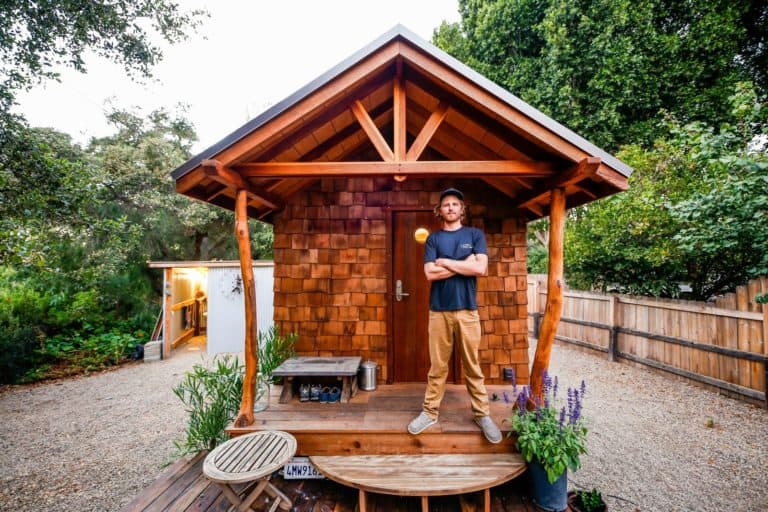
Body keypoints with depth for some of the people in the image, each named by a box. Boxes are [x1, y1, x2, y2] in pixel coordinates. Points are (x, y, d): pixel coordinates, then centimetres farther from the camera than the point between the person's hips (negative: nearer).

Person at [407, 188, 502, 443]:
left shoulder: (475, 234, 5)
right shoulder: (433, 238, 6)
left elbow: (480, 268, -10)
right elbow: (430, 274, -7)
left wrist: (445, 262, -8)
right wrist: (463, 264, -10)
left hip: (467, 310, 0)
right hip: (439, 310, 1)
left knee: (473, 366, 11)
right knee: (437, 366, 10)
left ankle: (482, 414, 27)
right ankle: (429, 412, 25)